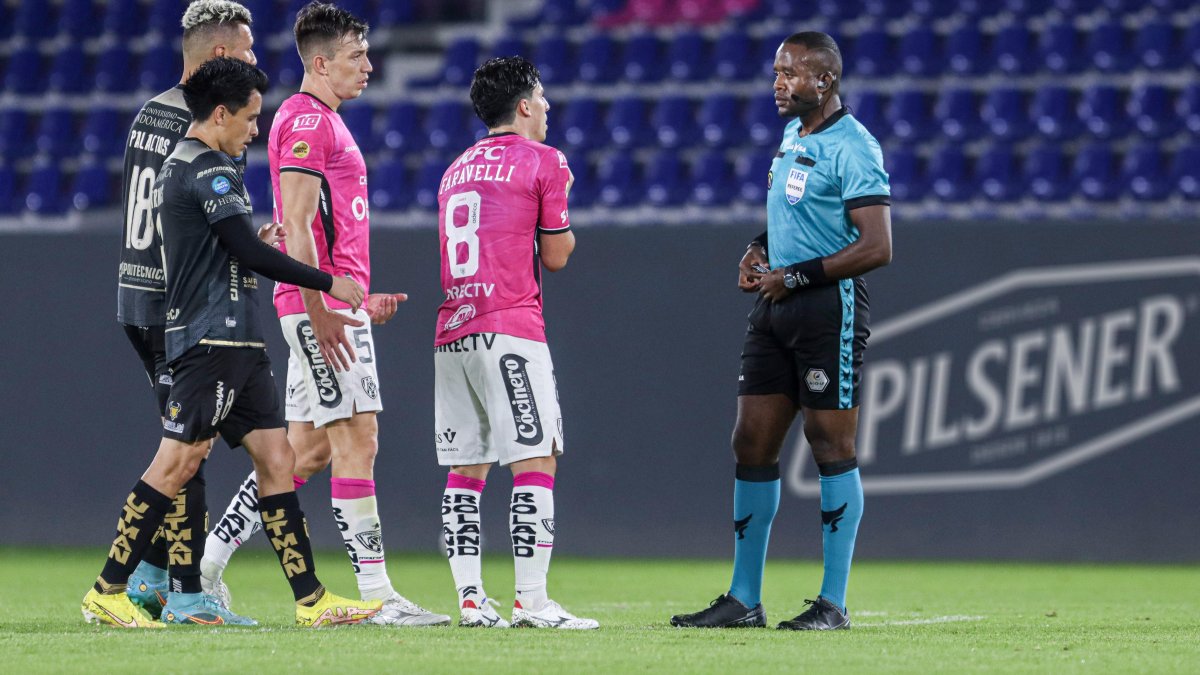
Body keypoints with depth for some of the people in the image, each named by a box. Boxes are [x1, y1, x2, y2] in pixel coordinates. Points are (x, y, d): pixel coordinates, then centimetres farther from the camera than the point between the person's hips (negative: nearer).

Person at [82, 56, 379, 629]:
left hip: (234, 345, 11)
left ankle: (310, 600, 3)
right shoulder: (209, 168, -12)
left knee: (275, 457, 5)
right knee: (178, 462, -10)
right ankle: (106, 593, -7)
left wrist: (252, 244, 31)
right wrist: (328, 282, -10)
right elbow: (250, 253, -16)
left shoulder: (176, 167, 19)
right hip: (216, 339, -11)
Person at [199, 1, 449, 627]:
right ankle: (377, 595, -11)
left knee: (309, 447, 11)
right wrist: (321, 310, -22)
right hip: (322, 302, -10)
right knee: (357, 441, -10)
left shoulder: (321, 121, 21)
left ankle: (206, 559, 16)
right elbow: (296, 227, -18)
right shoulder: (308, 122, -12)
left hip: (333, 302, 10)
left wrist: (361, 293, 26)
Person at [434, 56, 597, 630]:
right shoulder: (543, 161, -1)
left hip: (452, 334, 7)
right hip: (511, 331, -7)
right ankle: (530, 600, -12)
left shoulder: (456, 169, 18)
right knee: (536, 463, -6)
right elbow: (555, 256, 1)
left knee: (465, 470, 7)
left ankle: (470, 598, 3)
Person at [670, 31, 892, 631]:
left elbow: (877, 247, -20)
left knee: (831, 448, -4)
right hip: (775, 310, 9)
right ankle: (743, 600, 14)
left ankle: (833, 604, 1)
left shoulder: (852, 148, -14)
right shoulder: (794, 134, 14)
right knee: (751, 446, 7)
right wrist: (760, 251, 11)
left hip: (828, 310, -9)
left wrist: (795, 277, -16)